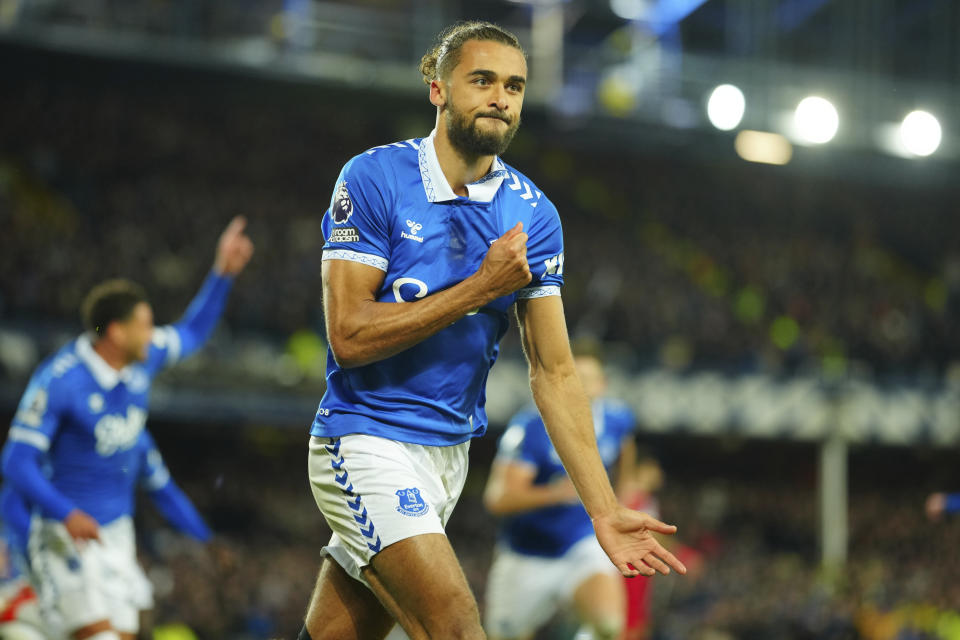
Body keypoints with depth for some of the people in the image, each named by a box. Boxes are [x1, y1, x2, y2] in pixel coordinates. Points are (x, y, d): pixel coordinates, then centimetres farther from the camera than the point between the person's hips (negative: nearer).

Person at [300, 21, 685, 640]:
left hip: (449, 450, 5)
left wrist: (605, 509, -5)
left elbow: (554, 370, 2)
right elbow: (349, 335, -16)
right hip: (366, 444, -5)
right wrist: (481, 287, -17)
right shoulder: (373, 179, -10)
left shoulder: (534, 214, 3)